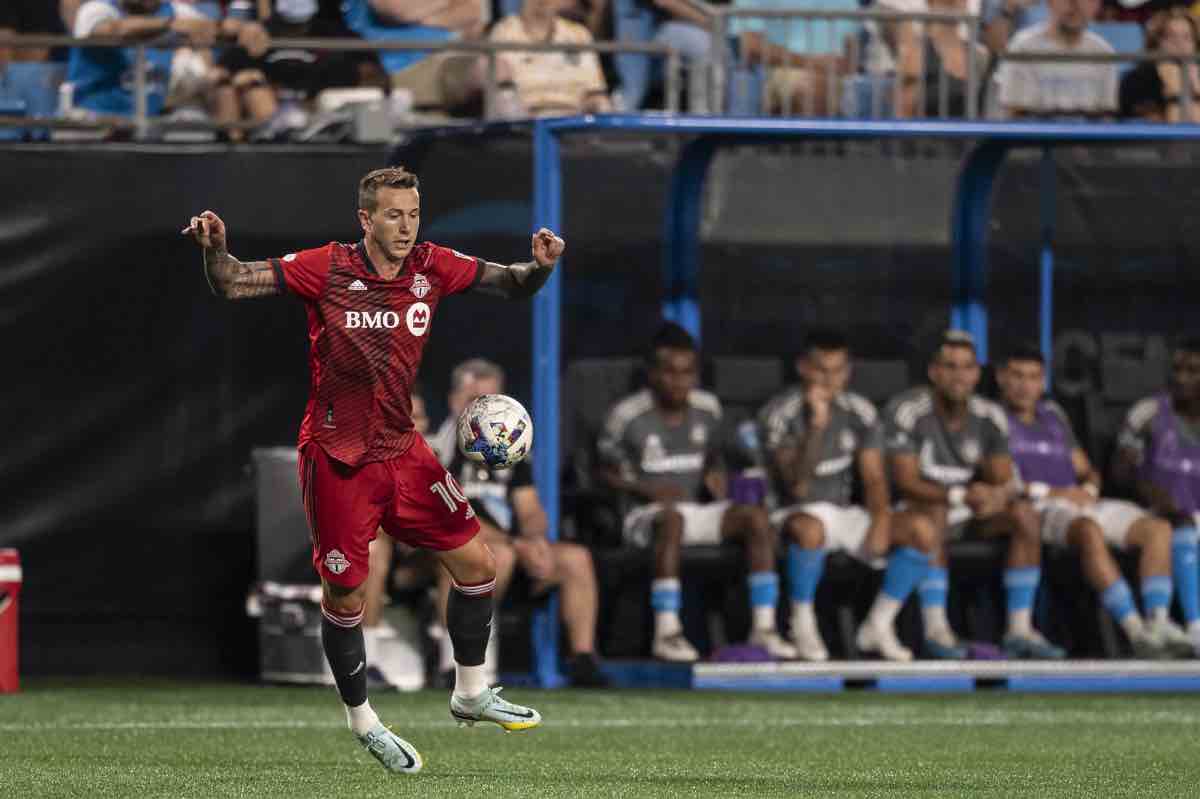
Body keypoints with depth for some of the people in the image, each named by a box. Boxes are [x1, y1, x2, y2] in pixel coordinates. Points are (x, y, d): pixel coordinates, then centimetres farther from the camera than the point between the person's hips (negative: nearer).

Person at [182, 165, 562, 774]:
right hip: (336, 459, -5)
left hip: (402, 450, 5)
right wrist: (215, 250, -31)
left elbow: (510, 285, 2)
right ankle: (362, 723, 21)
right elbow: (233, 285, -10)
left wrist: (539, 265, -20)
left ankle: (470, 694, 24)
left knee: (476, 565, 4)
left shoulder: (432, 267, -3)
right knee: (345, 597, 1)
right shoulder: (326, 268, -13)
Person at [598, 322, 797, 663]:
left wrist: (716, 475, 1)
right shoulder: (627, 416, -5)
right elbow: (606, 473, 1)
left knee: (756, 516, -20)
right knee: (672, 518, -40)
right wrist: (647, 489, -15)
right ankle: (666, 631, -41)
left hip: (699, 510, 5)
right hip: (645, 515, -5)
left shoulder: (707, 409, 9)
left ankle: (764, 627, -22)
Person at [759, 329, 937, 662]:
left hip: (845, 513, 5)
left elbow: (874, 478, 4)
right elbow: (797, 487, -21)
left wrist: (881, 520, -17)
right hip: (798, 513, -5)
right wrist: (816, 425, -30)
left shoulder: (859, 412, 3)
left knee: (921, 532, -17)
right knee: (810, 531, -42)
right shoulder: (780, 413, -12)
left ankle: (878, 625, -6)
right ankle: (803, 624, -20)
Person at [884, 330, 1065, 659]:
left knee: (1024, 514, -19)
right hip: (920, 508, -5)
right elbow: (906, 481, -21)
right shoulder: (908, 411, -16)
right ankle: (935, 629, -38)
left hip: (973, 513, 5)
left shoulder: (989, 417, 0)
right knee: (935, 512, -37)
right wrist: (961, 496, -35)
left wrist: (998, 494, -29)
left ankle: (1019, 629, -21)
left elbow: (1003, 481, -1)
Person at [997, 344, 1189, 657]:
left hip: (1079, 503, 7)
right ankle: (1135, 630, -47)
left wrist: (1089, 488, 3)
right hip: (1037, 510, -7)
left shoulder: (1054, 415, 29)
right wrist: (1049, 492, -12)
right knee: (1089, 531, -39)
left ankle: (1158, 623, -31)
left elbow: (1087, 471, 29)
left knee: (1157, 528, -16)